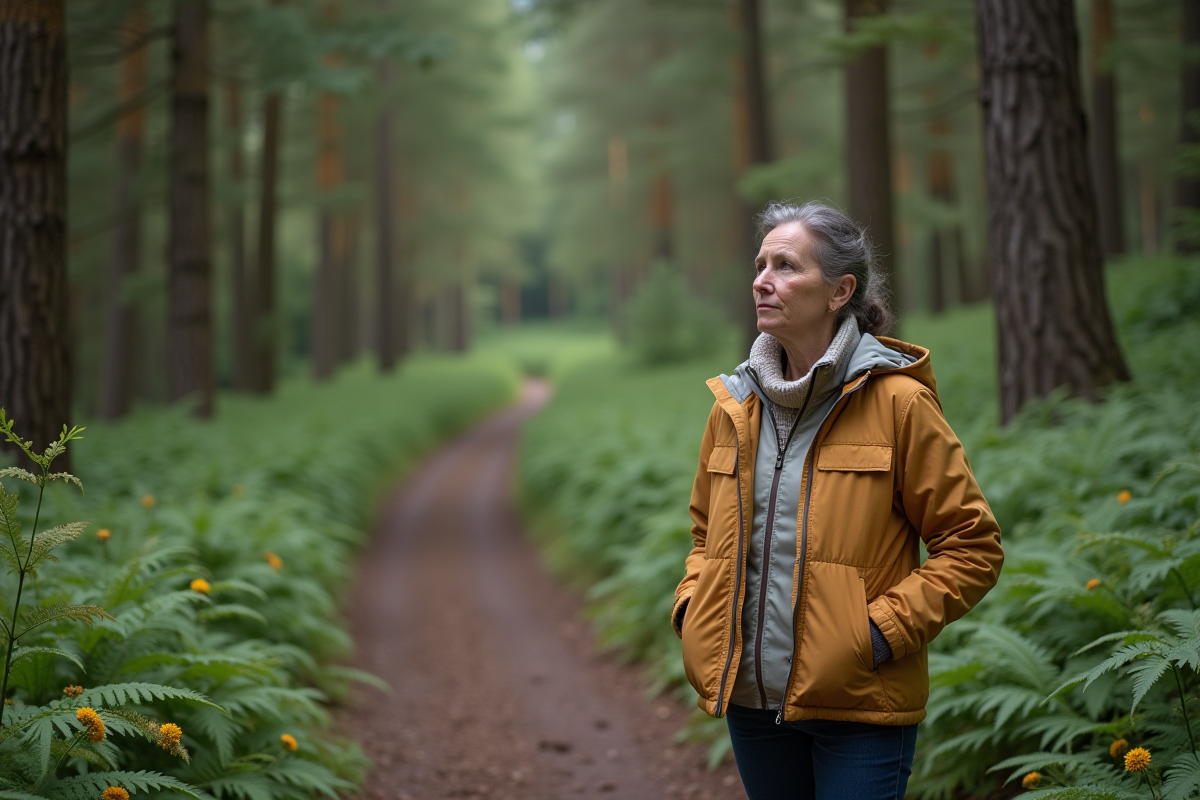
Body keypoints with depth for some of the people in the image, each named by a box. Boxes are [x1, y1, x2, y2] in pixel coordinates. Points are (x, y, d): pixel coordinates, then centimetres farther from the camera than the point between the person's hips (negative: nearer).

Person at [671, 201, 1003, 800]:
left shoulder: (897, 402, -8)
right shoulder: (734, 407, 8)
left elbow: (973, 546, -5)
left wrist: (883, 632, -13)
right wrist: (691, 608, 5)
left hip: (858, 710, -5)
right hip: (751, 697, 5)